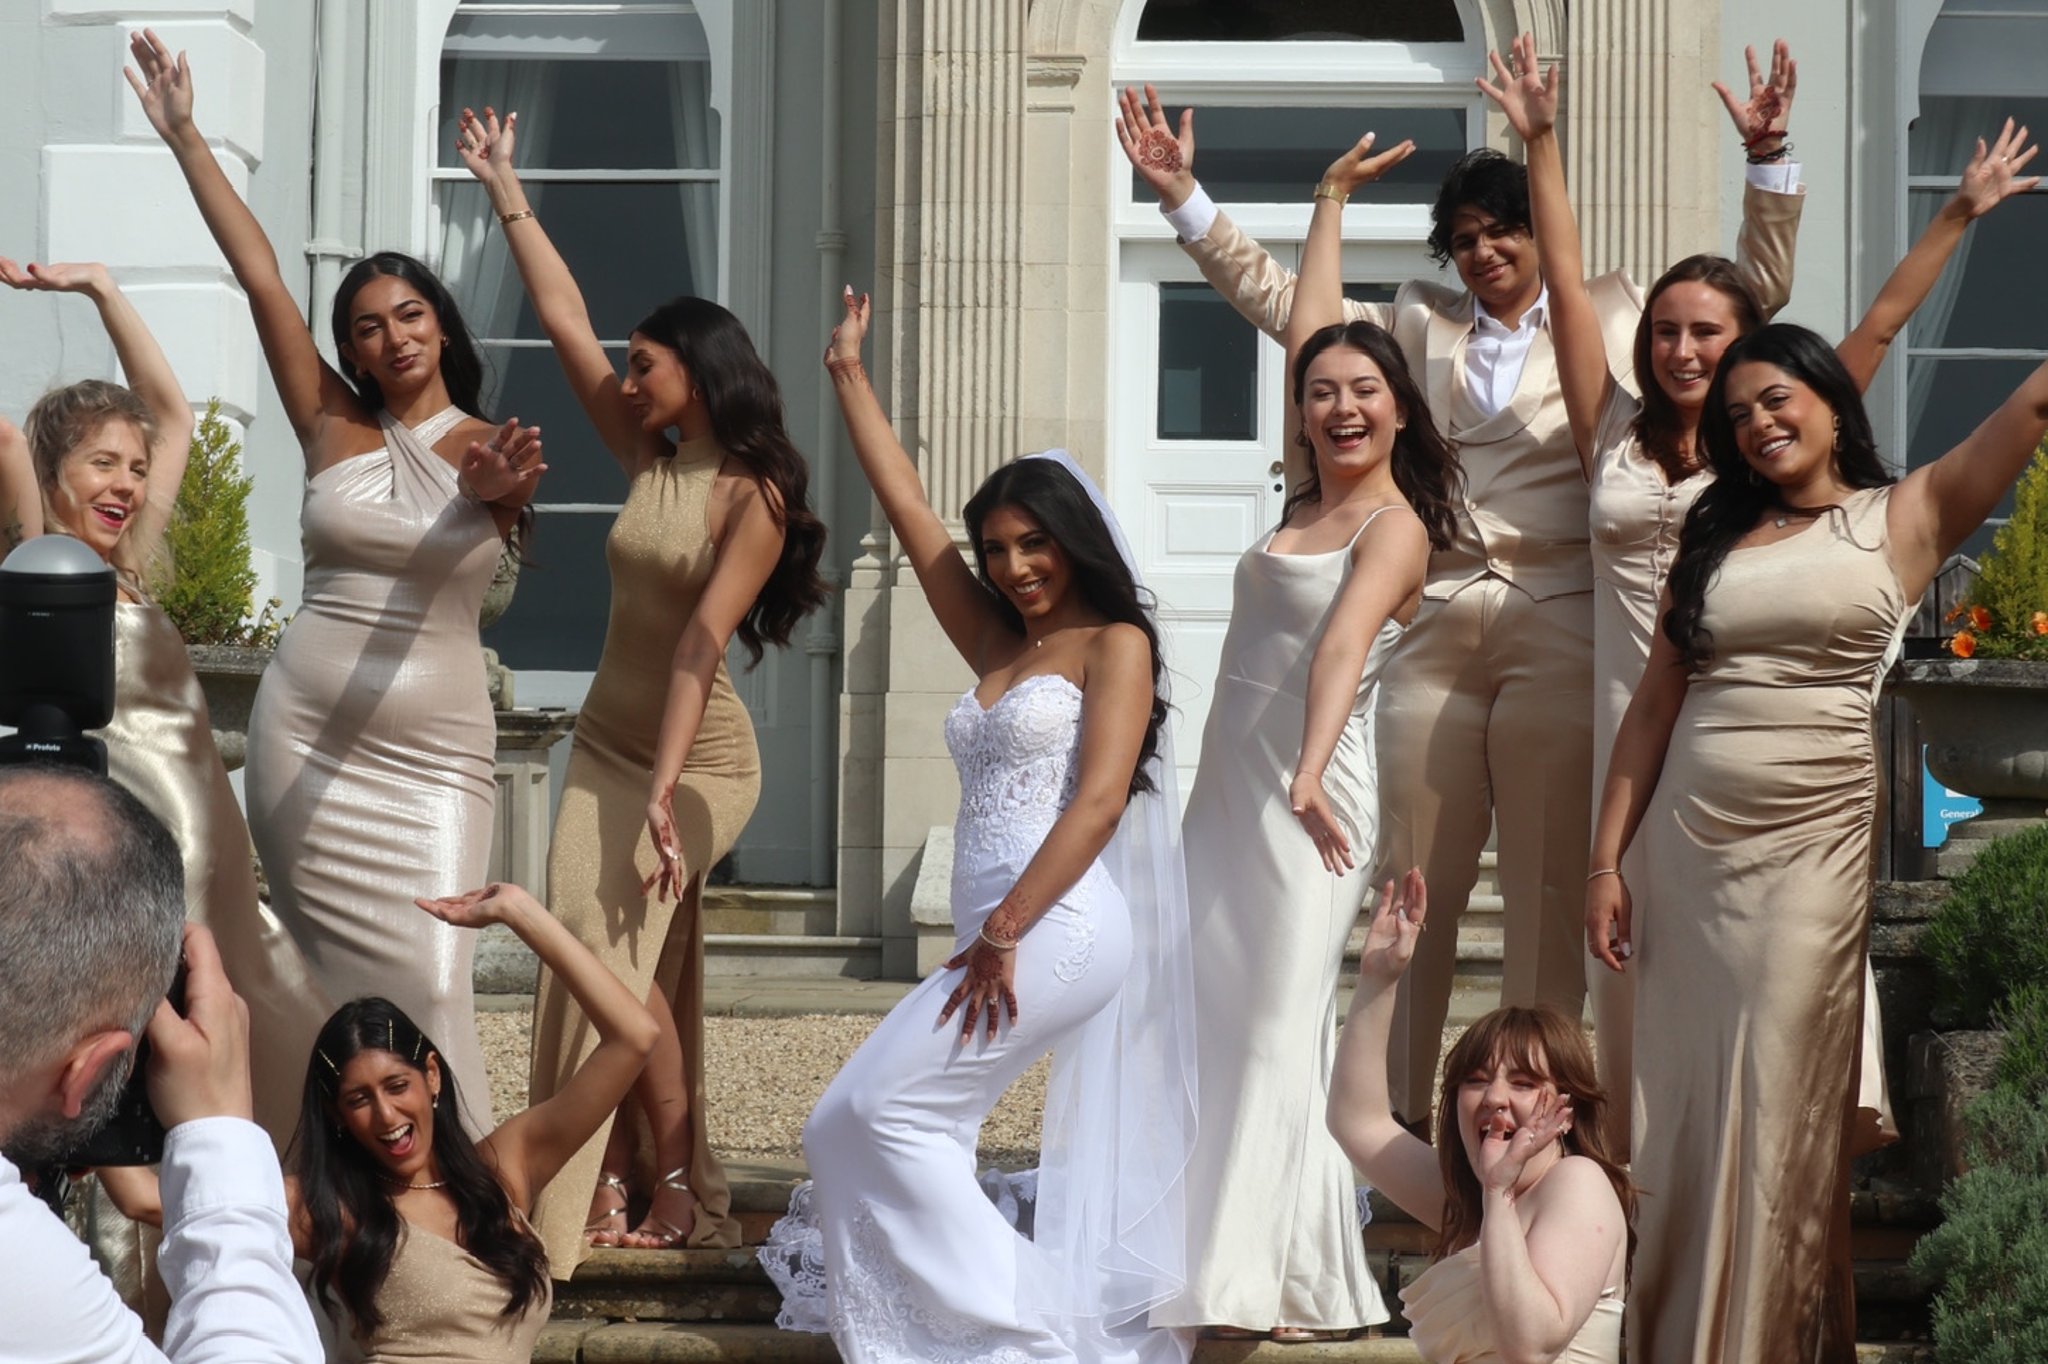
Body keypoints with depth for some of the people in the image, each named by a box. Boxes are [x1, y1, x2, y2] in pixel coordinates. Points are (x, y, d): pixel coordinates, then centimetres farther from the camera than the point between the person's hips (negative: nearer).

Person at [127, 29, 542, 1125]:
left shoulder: (492, 451, 3)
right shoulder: (334, 430, 6)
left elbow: (481, 512, -22)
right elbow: (260, 275, 3)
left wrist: (495, 493, -47)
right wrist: (183, 139, 0)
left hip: (434, 751, -2)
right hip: (306, 737, 2)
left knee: (425, 979, -11)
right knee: (333, 975, 2)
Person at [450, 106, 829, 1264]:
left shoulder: (754, 497, -15)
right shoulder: (649, 460, 5)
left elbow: (701, 643, -24)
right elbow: (566, 324, 8)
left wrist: (663, 790, -30)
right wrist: (508, 193, 8)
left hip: (697, 756, -7)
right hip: (607, 741, 7)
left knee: (613, 950, -15)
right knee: (632, 965, 4)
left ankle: (681, 1193, -8)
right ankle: (614, 1187, 5)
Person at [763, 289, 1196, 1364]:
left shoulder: (1116, 644, 1)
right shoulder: (995, 645, 21)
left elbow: (1099, 800, -11)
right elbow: (907, 510, 24)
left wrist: (1003, 931, -17)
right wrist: (849, 377, 24)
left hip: (1059, 928, -8)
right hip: (1004, 938, 8)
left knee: (870, 1116, -18)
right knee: (897, 1131, -2)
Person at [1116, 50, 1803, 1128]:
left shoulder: (1610, 320, 10)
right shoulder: (1420, 324, 16)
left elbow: (1759, 289, 9)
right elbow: (1276, 298, 19)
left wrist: (1767, 159, -2)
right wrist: (1182, 196, 13)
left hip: (1557, 633, -2)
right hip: (1433, 633, 2)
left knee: (1549, 893, 1)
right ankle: (1402, 1120, 9)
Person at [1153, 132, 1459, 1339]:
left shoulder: (1394, 526, -8)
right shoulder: (1312, 499, 12)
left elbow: (1344, 644, -26)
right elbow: (1306, 326, 23)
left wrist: (1309, 773, -40)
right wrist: (1336, 193, 31)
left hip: (1309, 793, -8)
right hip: (1230, 784, 8)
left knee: (1282, 1022, -11)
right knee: (1222, 1020, 4)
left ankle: (1265, 1279, -13)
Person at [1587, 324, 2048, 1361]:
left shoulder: (1902, 519, 2)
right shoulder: (1714, 541, 13)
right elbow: (1654, 706, 12)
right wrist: (1606, 859, 7)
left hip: (1816, 847, -4)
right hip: (1689, 848, 4)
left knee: (1783, 1114, -3)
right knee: (1686, 1111, 5)